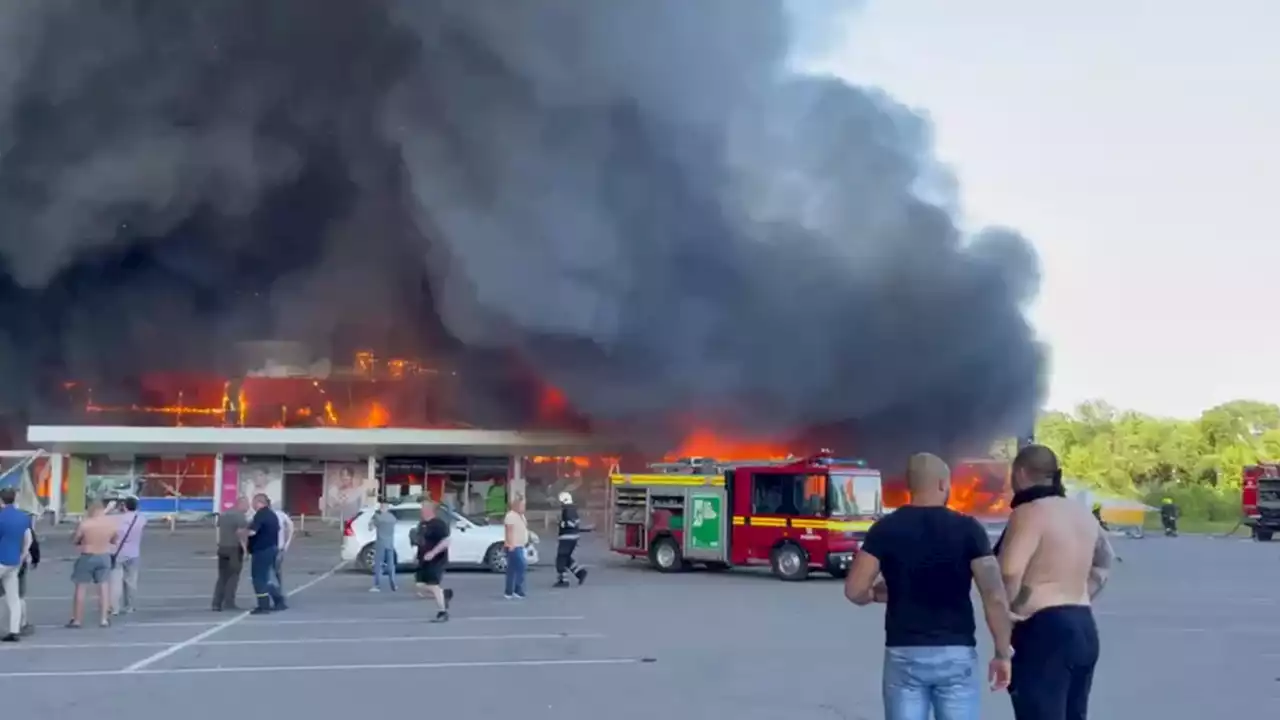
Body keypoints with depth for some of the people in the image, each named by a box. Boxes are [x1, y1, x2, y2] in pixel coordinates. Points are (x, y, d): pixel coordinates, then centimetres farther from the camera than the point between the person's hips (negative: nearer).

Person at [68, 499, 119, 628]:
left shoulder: (84, 523, -17)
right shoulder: (112, 522, -7)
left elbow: (74, 541, -5)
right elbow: (115, 540, 7)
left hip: (87, 557, -3)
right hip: (104, 557, 3)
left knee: (81, 588, 7)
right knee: (104, 588, 9)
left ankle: (77, 620, 12)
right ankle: (104, 619, 9)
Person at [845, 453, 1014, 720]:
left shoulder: (885, 529, -1)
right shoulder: (968, 529, -4)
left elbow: (855, 590, -5)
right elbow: (995, 597, -9)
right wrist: (1002, 654, -1)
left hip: (904, 654, 1)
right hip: (956, 654, -1)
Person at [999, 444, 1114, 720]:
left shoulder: (1030, 512, -14)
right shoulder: (1082, 514, 14)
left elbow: (1009, 572, -26)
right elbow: (1105, 559, 30)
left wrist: (1009, 614, -10)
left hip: (1043, 630, -9)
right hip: (1083, 628, 9)